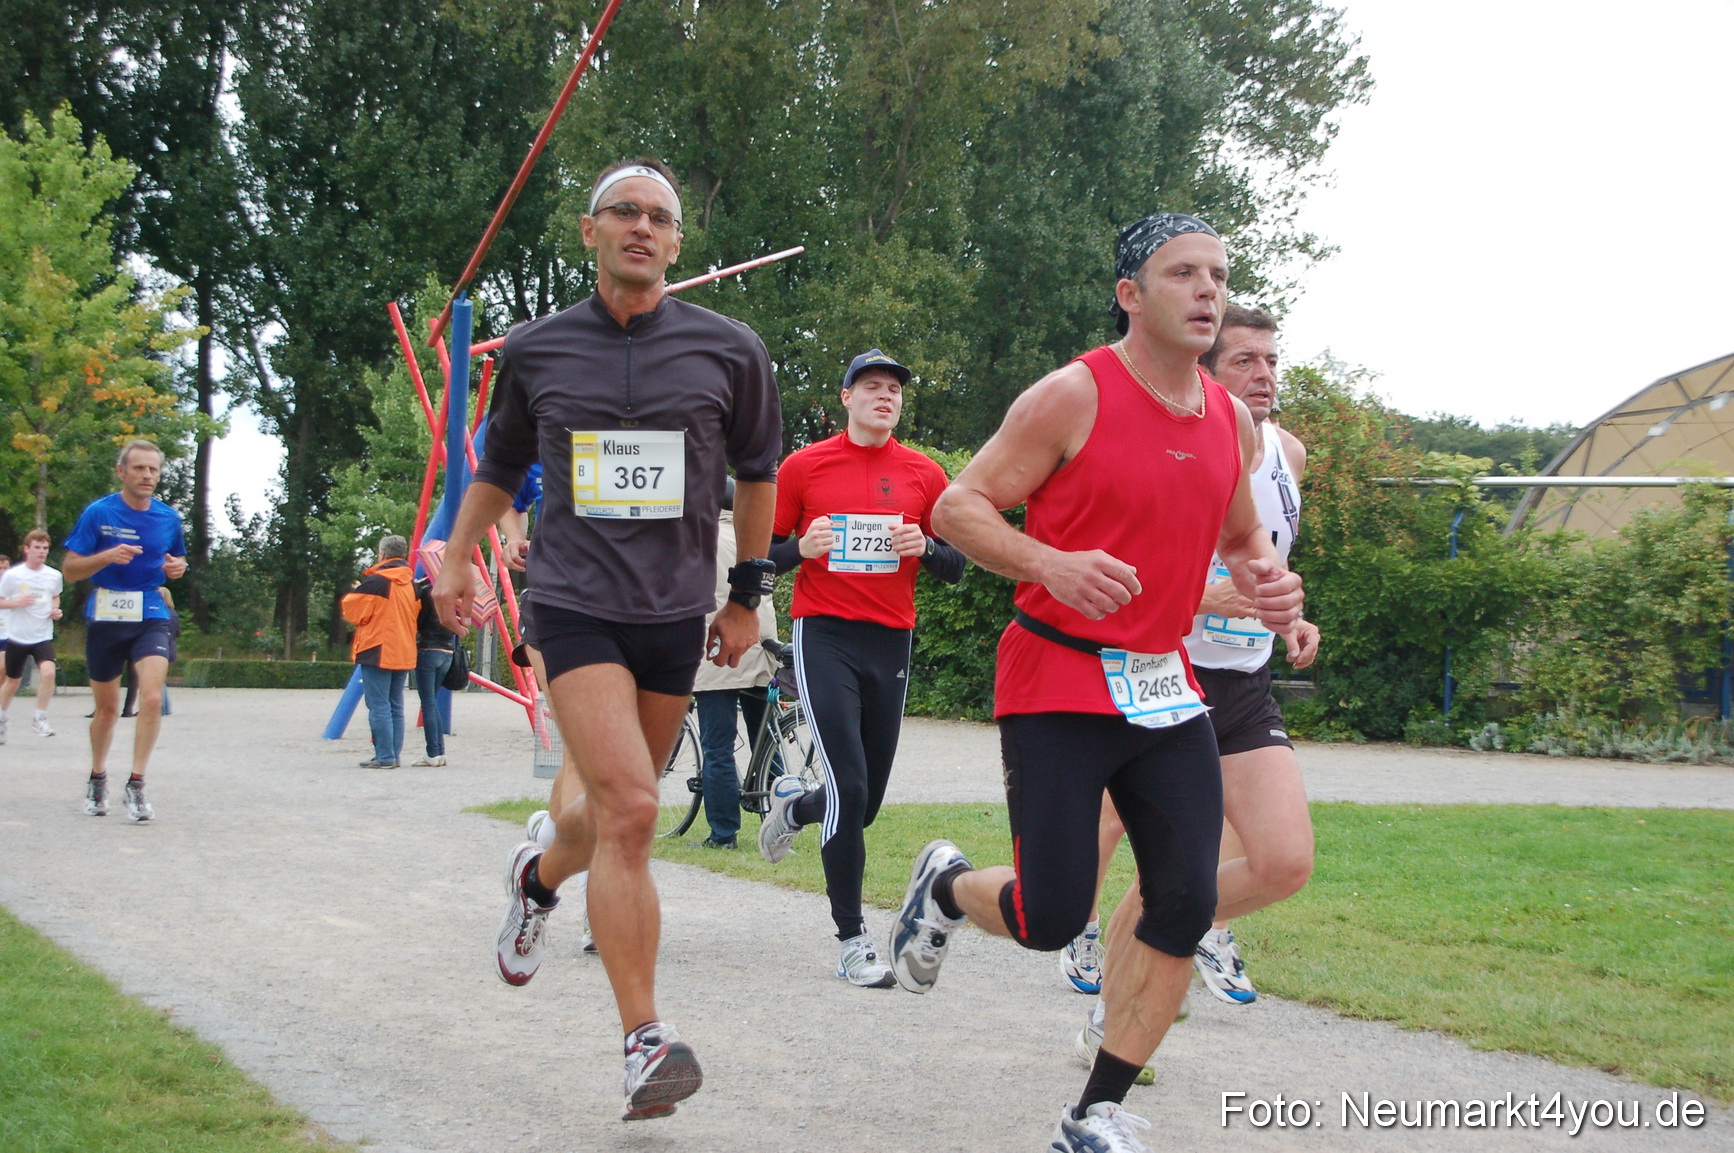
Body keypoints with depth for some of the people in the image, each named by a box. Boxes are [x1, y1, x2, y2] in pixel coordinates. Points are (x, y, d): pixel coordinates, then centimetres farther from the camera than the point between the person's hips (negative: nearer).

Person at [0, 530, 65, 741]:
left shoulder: (54, 576, 2)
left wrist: (55, 609, 2)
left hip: (43, 636, 1)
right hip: (17, 636, -1)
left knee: (48, 672, -23)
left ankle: (39, 719, -8)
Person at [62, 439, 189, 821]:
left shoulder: (168, 518, 4)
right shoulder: (98, 513, -5)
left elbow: (177, 560, 21)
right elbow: (70, 569, -5)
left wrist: (178, 568, -3)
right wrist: (107, 556, -23)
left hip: (151, 618, 1)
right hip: (105, 618, -1)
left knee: (152, 698, -19)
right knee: (107, 708, 11)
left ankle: (136, 786, -10)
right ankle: (97, 779, 34)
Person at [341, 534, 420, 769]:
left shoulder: (375, 582, -12)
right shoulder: (412, 584, 11)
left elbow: (354, 611, -7)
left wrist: (355, 592, 13)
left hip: (378, 652, -7)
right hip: (404, 653, 7)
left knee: (379, 706, -6)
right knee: (395, 706, 11)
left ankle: (384, 756, -10)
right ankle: (394, 755, 11)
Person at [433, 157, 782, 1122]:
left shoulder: (729, 351, 2)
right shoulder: (536, 352, 4)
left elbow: (758, 472, 15)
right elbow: (501, 463, 21)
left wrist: (747, 596, 16)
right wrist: (458, 556, 18)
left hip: (676, 609, 2)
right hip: (576, 600, -2)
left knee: (619, 808, 12)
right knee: (628, 808, -18)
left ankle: (540, 878, 48)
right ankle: (647, 1041, -14)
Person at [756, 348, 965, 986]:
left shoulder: (924, 474, 7)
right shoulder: (804, 466, 1)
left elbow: (955, 567, 11)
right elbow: (763, 552, 7)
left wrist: (923, 547, -10)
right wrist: (803, 548, -14)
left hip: (891, 643, 4)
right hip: (825, 638, -4)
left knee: (866, 802, 10)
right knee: (849, 788, -15)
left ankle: (793, 806, 45)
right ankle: (852, 940, -6)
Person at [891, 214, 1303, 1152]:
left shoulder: (1232, 421, 9)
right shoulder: (1074, 397, -11)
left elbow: (1240, 532, 25)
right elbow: (957, 507, -9)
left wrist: (1267, 580, 2)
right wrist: (1049, 564, -26)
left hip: (1165, 691, 6)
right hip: (1057, 686, -6)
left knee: (1184, 907, -5)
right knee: (1050, 919, -7)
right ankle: (945, 884, 29)